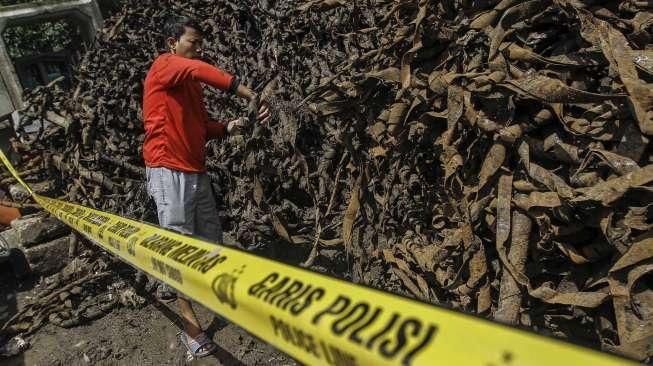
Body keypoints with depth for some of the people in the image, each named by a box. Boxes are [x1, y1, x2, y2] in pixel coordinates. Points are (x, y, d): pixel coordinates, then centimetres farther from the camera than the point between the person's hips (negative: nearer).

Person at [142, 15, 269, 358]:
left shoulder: (191, 85, 19)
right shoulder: (162, 66, -5)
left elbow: (203, 126, 15)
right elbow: (199, 69, -26)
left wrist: (229, 126, -4)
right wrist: (243, 90, -31)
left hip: (196, 171, 8)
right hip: (168, 171, -8)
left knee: (210, 238, 14)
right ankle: (190, 326, 2)